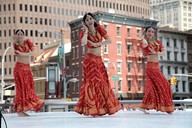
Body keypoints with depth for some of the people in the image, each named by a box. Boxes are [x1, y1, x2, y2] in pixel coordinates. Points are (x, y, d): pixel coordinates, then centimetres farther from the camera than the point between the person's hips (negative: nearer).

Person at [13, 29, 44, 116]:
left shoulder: (27, 42, 6)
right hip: (19, 67, -4)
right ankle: (19, 110, -5)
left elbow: (32, 53, -6)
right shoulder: (15, 45, 4)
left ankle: (23, 110, 6)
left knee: (28, 88, 1)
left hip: (27, 68, 4)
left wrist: (22, 54, -16)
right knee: (21, 87, -8)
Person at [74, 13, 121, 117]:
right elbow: (84, 42, -26)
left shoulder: (99, 29, 7)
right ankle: (93, 109, -10)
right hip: (90, 59, -5)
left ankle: (101, 108, 9)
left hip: (99, 59, 5)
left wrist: (96, 44, -14)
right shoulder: (84, 33, -2)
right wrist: (86, 30, -12)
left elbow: (109, 40, -4)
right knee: (94, 81, -11)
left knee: (102, 82, 3)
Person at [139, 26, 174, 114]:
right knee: (162, 84, -6)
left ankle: (143, 106, 7)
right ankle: (166, 107, 2)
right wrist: (143, 37, -14)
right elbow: (145, 44, -33)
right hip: (151, 66, -7)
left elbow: (163, 53, 4)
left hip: (156, 66, 7)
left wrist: (155, 53, -14)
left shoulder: (157, 42, 13)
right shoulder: (144, 42, -6)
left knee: (151, 86, 5)